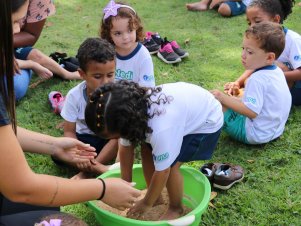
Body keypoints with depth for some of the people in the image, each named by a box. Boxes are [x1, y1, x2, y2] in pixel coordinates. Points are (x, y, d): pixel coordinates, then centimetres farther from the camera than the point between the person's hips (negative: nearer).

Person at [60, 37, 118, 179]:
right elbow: (69, 131, -12)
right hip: (84, 138, 1)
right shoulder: (74, 96, -18)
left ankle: (86, 173, -20)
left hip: (108, 138, 0)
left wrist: (92, 163, -33)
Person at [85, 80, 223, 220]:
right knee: (148, 154, 2)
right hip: (184, 108, 8)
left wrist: (146, 204, -14)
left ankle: (176, 209, 10)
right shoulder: (129, 114, -20)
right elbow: (125, 149, -5)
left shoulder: (160, 129, -43)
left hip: (206, 123, -7)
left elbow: (162, 171, -29)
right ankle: (156, 199, 22)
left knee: (170, 165, -16)